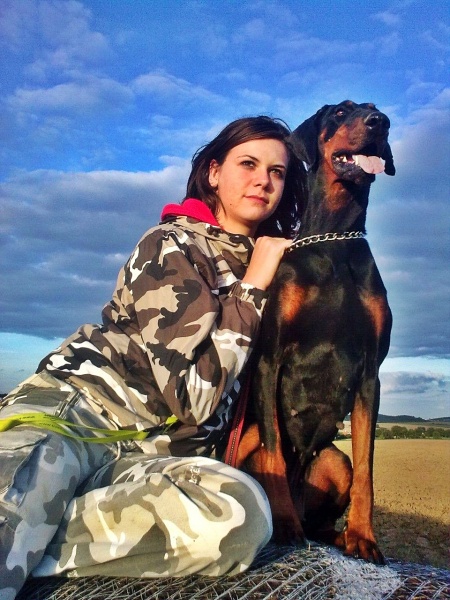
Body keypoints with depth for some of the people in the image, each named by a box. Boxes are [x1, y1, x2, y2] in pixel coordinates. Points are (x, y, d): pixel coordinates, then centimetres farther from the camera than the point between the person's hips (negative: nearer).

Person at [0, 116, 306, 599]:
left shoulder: (271, 264, 17)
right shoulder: (173, 246, -2)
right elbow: (194, 392, -14)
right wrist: (251, 288, -8)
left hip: (159, 454, 5)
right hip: (76, 406, -5)